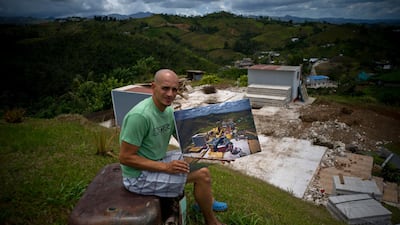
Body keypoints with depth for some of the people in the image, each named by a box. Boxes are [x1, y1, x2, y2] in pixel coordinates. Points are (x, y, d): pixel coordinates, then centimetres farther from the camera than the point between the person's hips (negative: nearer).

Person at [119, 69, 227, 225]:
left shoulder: (169, 110, -2)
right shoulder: (140, 115, -28)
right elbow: (125, 158, -25)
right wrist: (165, 167, -27)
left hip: (157, 161, 9)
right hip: (139, 176, -9)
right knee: (202, 175, -13)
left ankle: (206, 201, 30)